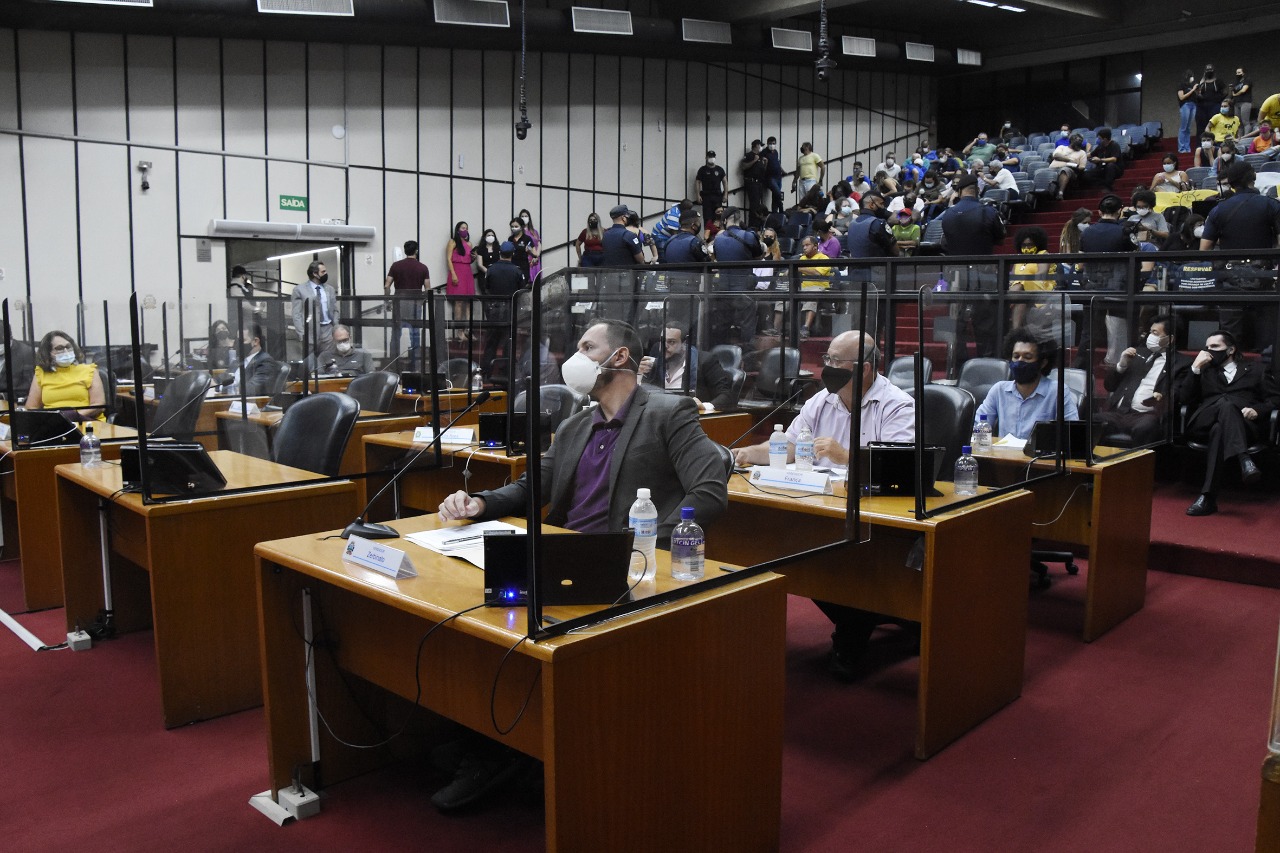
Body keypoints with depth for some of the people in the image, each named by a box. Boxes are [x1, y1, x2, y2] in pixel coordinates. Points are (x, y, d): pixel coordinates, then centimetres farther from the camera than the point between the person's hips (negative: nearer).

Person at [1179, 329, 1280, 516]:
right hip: (1204, 423, 1)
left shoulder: (1256, 369, 26)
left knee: (1219, 429, -40)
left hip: (1246, 425, -1)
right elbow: (1184, 398, 13)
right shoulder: (1204, 371, 30)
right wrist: (1195, 367, 5)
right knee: (1225, 403, -37)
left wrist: (1257, 410, -8)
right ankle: (1245, 461, -57)